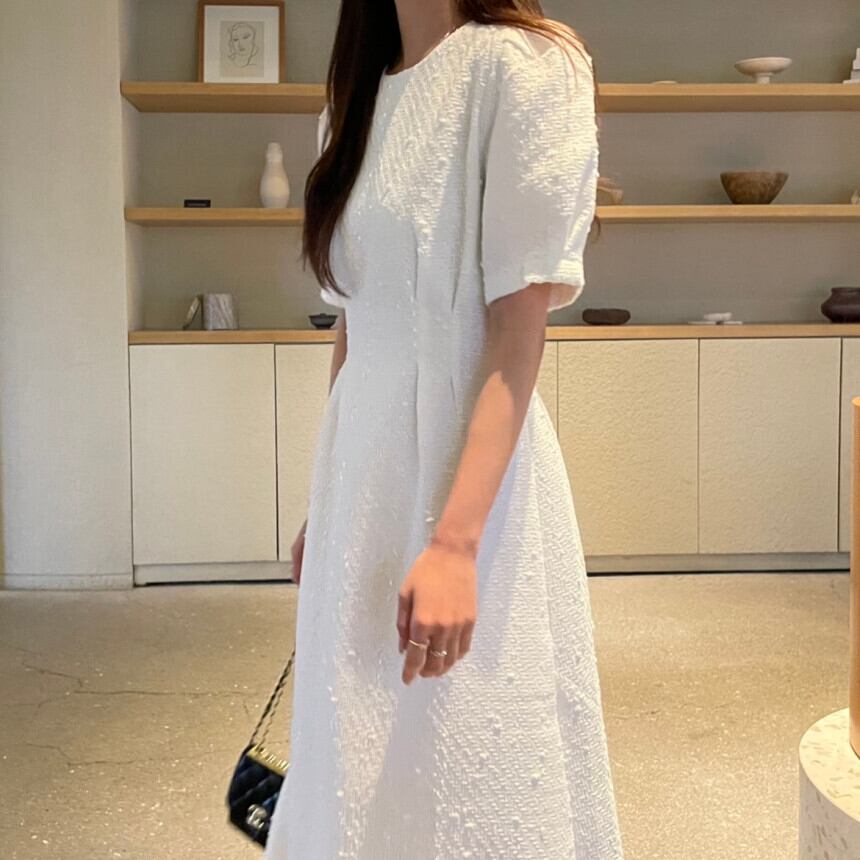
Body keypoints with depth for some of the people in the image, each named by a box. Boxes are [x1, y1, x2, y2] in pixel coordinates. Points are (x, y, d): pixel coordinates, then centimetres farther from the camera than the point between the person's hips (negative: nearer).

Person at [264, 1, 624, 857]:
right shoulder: (358, 96, 12)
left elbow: (520, 328, -15)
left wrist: (455, 543, -22)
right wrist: (322, 506, 17)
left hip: (464, 470, -7)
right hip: (361, 472, 7)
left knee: (464, 774, 4)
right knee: (360, 767, 16)